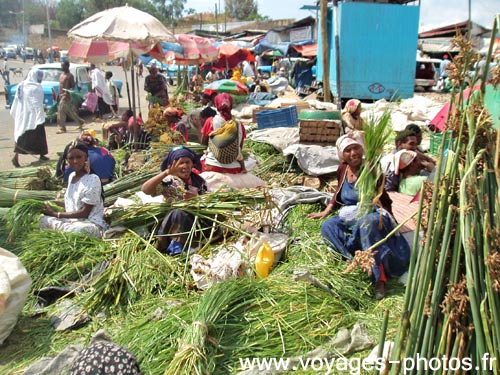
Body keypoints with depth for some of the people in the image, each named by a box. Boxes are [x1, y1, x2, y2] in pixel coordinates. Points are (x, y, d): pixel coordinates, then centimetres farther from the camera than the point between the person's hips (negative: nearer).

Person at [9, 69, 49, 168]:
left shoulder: (21, 85, 8)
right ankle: (42, 155, 22)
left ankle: (16, 157, -7)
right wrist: (41, 116, -20)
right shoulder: (36, 88, -14)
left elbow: (16, 101, 13)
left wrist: (15, 114, 20)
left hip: (21, 116, 6)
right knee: (39, 136, 10)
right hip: (32, 116, -6)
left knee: (20, 135, 7)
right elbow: (37, 104, -20)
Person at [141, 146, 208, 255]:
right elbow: (145, 189, -18)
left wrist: (196, 198, -14)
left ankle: (176, 246, -19)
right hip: (171, 220, -3)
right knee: (178, 213, -36)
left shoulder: (199, 181, 10)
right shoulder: (168, 181, -3)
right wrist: (166, 173, -25)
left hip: (193, 219, 4)